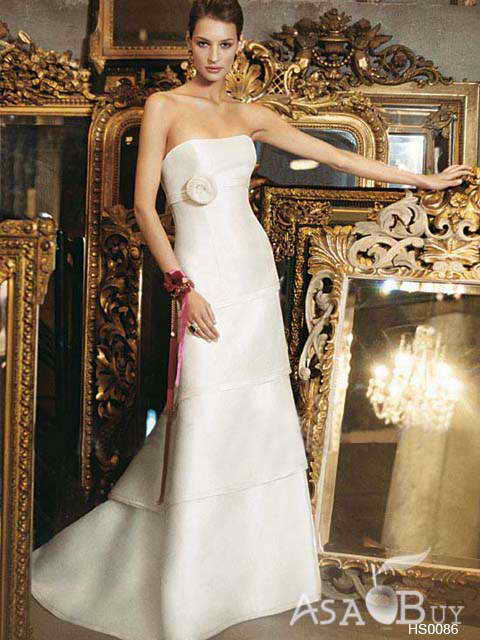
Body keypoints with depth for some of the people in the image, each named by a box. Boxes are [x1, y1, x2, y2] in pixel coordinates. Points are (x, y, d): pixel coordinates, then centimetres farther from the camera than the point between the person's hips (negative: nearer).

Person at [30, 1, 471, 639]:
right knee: (203, 427, -5)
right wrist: (182, 286, -15)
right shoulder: (164, 107, -1)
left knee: (262, 417, 9)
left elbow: (336, 154, 16)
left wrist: (423, 178, 19)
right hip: (203, 279, -5)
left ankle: (258, 558, 28)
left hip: (256, 275, 6)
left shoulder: (249, 116, 12)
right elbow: (143, 205, -6)